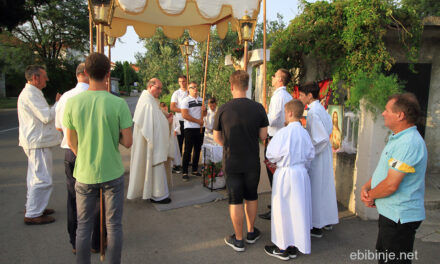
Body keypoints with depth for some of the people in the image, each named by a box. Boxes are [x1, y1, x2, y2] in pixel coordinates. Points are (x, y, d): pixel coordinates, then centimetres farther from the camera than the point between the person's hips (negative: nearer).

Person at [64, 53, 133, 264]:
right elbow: (127, 142, -11)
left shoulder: (72, 103, -7)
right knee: (113, 225, 13)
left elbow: (71, 142, 2)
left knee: (84, 226, 17)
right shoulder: (119, 104, -14)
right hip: (112, 173, -2)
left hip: (84, 173, 2)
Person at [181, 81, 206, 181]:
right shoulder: (186, 100, -5)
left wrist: (204, 110, -4)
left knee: (197, 150, 11)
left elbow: (204, 114, 20)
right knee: (188, 151, -4)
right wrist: (198, 121, -14)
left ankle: (194, 170, 22)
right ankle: (184, 172, 2)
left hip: (200, 128, 6)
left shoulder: (201, 100, 15)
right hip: (190, 129, -6)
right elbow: (185, 115, -15)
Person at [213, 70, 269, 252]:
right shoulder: (258, 108, -10)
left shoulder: (223, 110, -12)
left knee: (235, 200, 10)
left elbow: (217, 138, -2)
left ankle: (238, 239, 22)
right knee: (251, 196, 19)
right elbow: (263, 135, -3)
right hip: (252, 162, 2)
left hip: (231, 162, -1)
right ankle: (251, 232, 35)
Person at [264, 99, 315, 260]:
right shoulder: (304, 133, 0)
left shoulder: (284, 133, -19)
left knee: (283, 210, 6)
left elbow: (271, 155, -18)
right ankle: (294, 246, 29)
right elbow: (310, 155, 8)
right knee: (297, 209, 16)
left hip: (285, 174, -7)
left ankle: (282, 248, 18)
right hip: (301, 173, 7)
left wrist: (275, 161, 4)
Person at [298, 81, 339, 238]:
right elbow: (329, 127, 16)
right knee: (325, 186, 18)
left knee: (316, 188, 2)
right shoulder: (321, 109, 6)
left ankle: (316, 227, 15)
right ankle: (327, 221, 34)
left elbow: (321, 139, -25)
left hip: (317, 156, -9)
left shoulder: (313, 113, -21)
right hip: (326, 153, 9)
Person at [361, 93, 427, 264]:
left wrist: (371, 196, -10)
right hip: (391, 213, 11)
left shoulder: (408, 143, -27)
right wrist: (366, 186, 1)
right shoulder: (398, 138, 10)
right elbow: (383, 169, 17)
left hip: (399, 218, -11)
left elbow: (391, 185, -28)